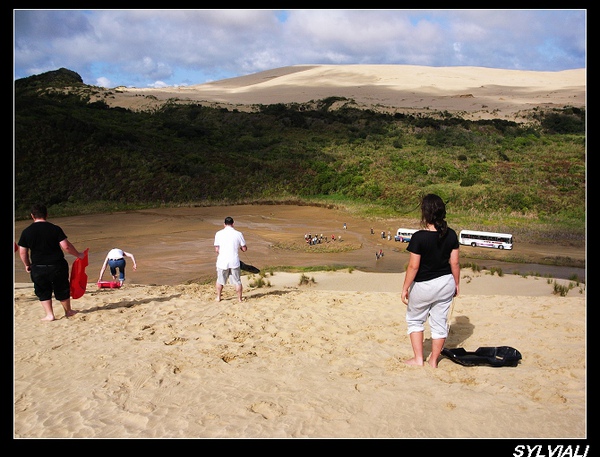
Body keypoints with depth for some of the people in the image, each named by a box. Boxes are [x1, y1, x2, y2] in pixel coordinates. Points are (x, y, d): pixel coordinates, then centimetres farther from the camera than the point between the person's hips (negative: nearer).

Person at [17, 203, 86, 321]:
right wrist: (78, 255, 2)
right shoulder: (55, 229, -9)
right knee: (62, 290, 16)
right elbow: (66, 246, -13)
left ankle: (49, 314, 14)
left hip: (38, 268, 1)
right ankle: (68, 311, 30)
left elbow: (22, 252, 1)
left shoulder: (26, 232, -3)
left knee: (43, 292, 16)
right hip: (57, 266, 0)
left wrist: (27, 265, 17)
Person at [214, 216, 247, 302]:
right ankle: (239, 299, 18)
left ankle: (218, 297, 30)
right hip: (234, 262, -1)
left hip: (222, 262, 1)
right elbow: (244, 249, 0)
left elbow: (216, 250, -1)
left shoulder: (218, 234, -2)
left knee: (220, 281, 19)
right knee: (237, 281, 12)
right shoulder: (238, 234, -4)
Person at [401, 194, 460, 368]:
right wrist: (456, 284, 13)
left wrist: (405, 288, -8)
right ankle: (434, 360, 24)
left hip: (423, 286, -4)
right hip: (446, 283, 4)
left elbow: (413, 266, -18)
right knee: (439, 322, 14)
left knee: (414, 320, 17)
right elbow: (454, 263, 0)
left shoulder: (419, 237, -21)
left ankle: (418, 358, 18)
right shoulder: (451, 235, -6)